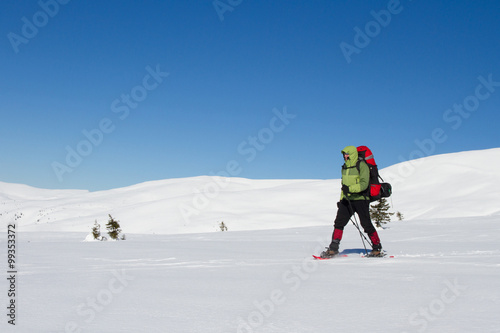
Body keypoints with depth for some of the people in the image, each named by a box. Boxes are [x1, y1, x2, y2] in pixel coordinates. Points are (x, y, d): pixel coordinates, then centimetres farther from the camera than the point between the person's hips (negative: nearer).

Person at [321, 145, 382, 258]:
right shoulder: (345, 167, 14)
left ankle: (377, 247, 11)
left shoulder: (362, 166, -9)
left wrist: (350, 189, -30)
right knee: (339, 222, -4)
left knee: (366, 224, -4)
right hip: (347, 200, 6)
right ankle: (333, 248, -1)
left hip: (360, 199, -6)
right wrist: (341, 199, 20)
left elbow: (364, 184, -19)